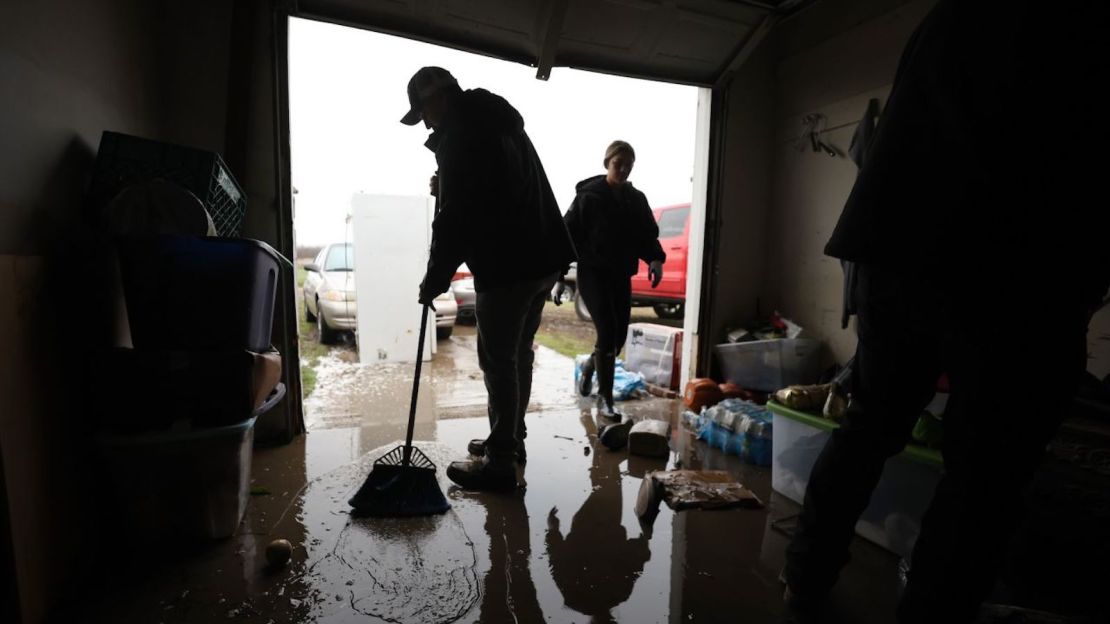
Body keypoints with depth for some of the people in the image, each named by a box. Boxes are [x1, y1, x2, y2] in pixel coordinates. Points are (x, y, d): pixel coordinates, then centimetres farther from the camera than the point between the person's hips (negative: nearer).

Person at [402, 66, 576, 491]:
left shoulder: (459, 134, -9)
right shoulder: (500, 121, 20)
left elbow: (455, 219, -14)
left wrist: (434, 280, -4)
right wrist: (446, 186, 18)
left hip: (507, 266, -9)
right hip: (543, 257, 10)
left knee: (498, 361, -1)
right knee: (519, 353, 17)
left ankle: (499, 463, 9)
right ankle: (511, 439, 30)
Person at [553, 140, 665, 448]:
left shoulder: (637, 199, 10)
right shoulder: (589, 195, -5)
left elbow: (648, 234, 11)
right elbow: (569, 236, -7)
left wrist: (655, 259, -12)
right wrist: (559, 278, -11)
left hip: (622, 275, 6)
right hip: (592, 273, -5)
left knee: (619, 336, 8)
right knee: (607, 331, -15)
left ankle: (589, 367, 40)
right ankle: (605, 400, -2)